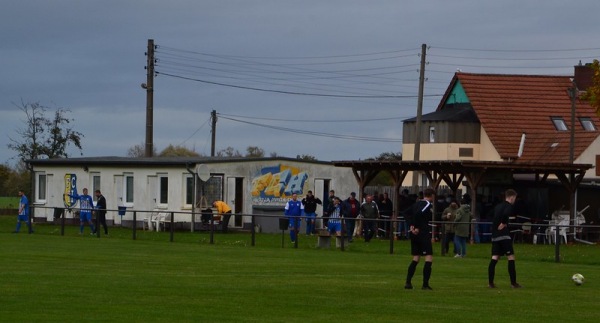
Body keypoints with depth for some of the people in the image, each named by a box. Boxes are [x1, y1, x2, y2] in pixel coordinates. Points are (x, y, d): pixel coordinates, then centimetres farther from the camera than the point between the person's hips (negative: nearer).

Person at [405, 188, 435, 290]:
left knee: (416, 258, 15)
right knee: (429, 258, -4)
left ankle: (408, 282, 8)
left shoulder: (417, 204, 14)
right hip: (423, 234, -8)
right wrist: (417, 228, -16)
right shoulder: (428, 205, -9)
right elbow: (418, 214, -24)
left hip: (414, 234, 8)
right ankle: (425, 284, -10)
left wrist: (411, 226, 2)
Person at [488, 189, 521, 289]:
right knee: (511, 257, -3)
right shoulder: (508, 206, -7)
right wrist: (503, 223, -13)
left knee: (494, 258, 6)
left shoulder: (497, 206, 17)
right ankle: (513, 282, -5)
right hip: (504, 235, -7)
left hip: (495, 236, 7)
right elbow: (505, 214, -27)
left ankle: (490, 282, 1)